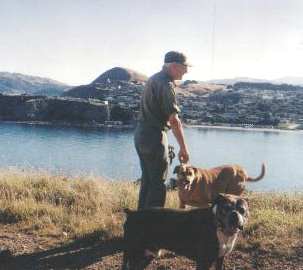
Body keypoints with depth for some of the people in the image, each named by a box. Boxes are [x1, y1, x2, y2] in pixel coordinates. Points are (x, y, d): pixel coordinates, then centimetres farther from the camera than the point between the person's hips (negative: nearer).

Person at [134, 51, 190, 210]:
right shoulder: (166, 85, -17)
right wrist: (183, 148, -14)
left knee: (147, 180, 17)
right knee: (158, 184, -2)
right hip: (154, 137, -10)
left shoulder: (154, 79, 13)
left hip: (141, 134, 10)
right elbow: (174, 120, -18)